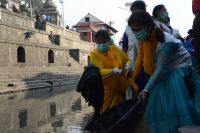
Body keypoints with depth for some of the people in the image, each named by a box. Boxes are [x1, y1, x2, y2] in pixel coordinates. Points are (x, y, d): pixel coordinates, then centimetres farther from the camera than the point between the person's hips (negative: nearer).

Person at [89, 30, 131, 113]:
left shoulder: (115, 49, 3)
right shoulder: (94, 54, -10)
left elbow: (127, 60, 15)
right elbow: (99, 72, -23)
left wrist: (127, 65, -8)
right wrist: (113, 71, -39)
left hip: (121, 88, 5)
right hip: (107, 90, -4)